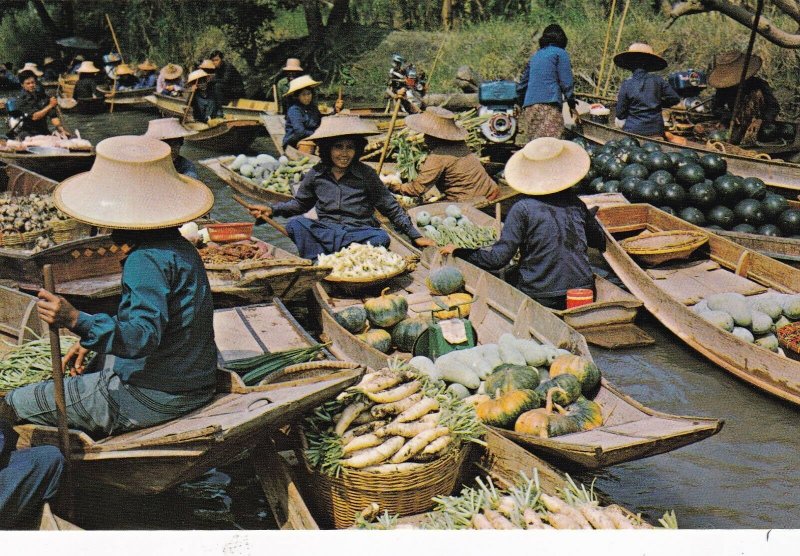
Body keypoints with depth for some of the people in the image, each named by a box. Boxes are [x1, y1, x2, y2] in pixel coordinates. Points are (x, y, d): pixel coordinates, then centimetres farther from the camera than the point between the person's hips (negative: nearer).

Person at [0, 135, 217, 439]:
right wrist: (92, 341, 11)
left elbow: (143, 336, -34)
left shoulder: (147, 260, -23)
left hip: (153, 397, -10)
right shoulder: (179, 248, 8)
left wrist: (77, 321, -43)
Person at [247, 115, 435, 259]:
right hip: (324, 232, 2)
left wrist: (415, 236, 3)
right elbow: (300, 203, 22)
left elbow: (391, 208, 7)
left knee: (381, 238, -33)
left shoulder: (366, 175, 2)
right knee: (295, 224, -25)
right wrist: (272, 210, 7)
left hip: (360, 234, -1)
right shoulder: (317, 174, 7)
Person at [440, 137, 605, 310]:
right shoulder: (576, 203, 5)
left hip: (542, 301, -5)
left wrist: (457, 251, -1)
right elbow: (601, 242, 19)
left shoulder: (523, 209, -9)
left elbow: (498, 259, -12)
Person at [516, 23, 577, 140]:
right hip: (549, 105, -6)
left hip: (529, 107, 6)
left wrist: (522, 106, 33)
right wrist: (572, 105, 5)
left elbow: (521, 85, 24)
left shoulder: (534, 56, 24)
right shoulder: (560, 53, 7)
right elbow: (566, 82, 0)